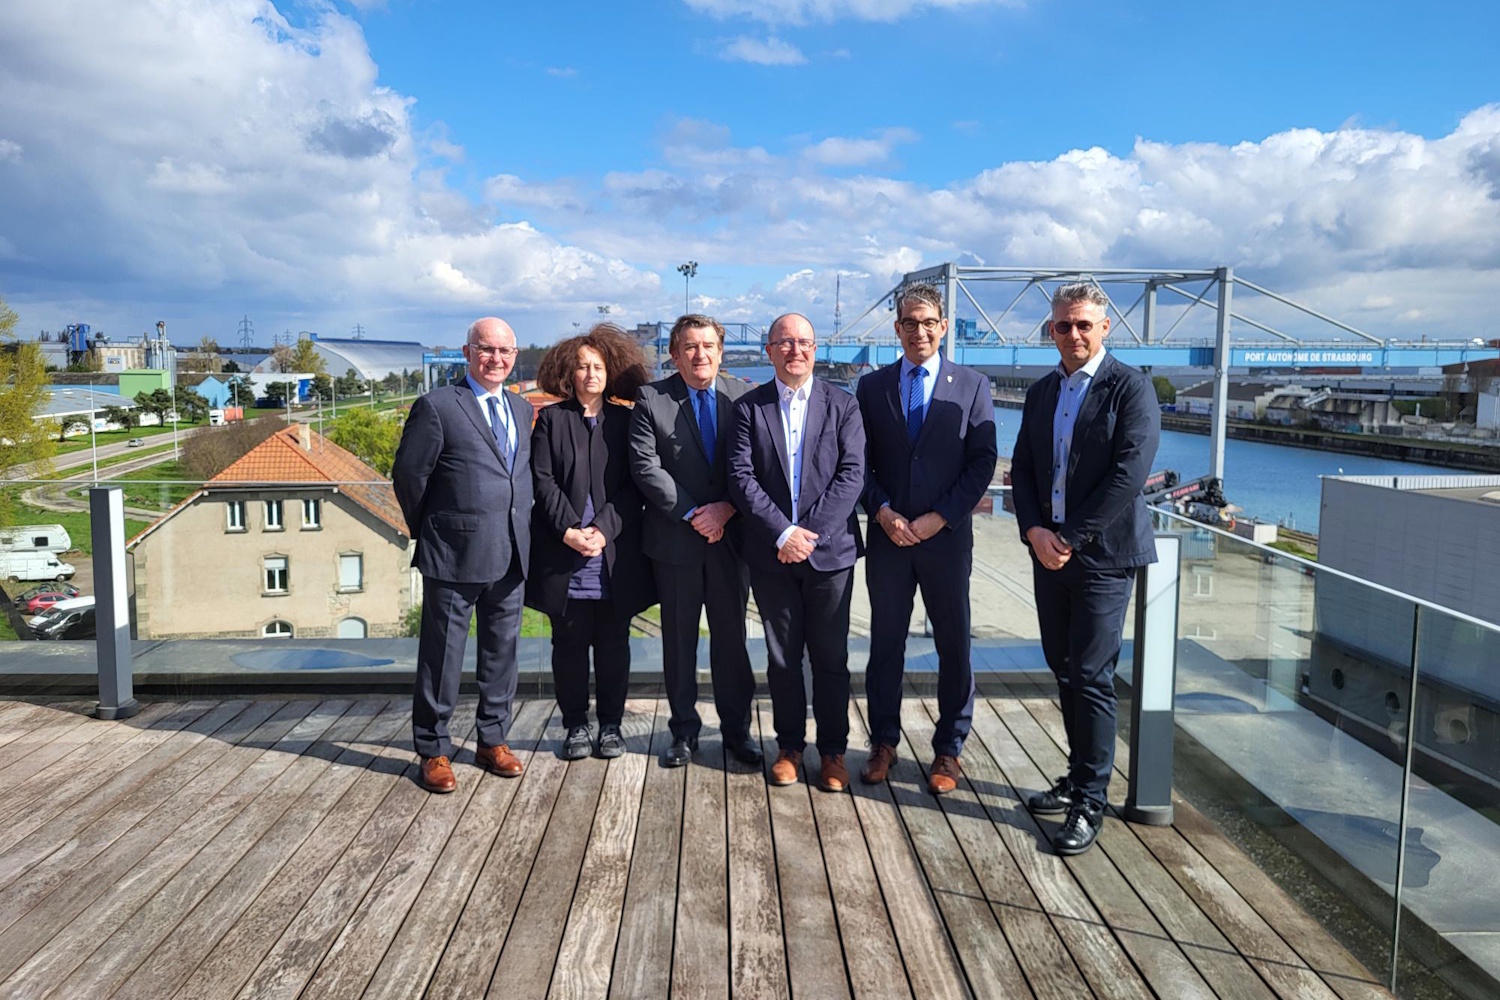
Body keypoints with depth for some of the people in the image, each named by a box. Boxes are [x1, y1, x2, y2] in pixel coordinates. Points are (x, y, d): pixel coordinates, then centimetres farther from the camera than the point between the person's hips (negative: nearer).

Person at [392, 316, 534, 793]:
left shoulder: (522, 409, 12)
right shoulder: (437, 406, -7)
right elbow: (408, 475, -6)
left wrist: (520, 531, 10)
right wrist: (430, 533, 1)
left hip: (510, 556, 6)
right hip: (455, 555, -6)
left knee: (502, 651, 15)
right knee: (442, 654, 5)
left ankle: (492, 740, 29)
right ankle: (433, 751, 18)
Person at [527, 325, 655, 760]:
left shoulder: (625, 421, 7)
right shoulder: (552, 419, 7)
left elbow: (634, 484, -1)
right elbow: (543, 480, -1)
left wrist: (605, 529, -13)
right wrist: (568, 529, -13)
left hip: (615, 556, 0)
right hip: (563, 554, 0)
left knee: (613, 644, 8)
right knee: (569, 645, 6)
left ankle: (611, 724, 20)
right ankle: (576, 725, 19)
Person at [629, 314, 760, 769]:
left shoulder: (743, 396, 3)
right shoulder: (651, 400, -2)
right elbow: (646, 467, -9)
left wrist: (726, 508, -14)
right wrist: (692, 515, -14)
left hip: (731, 537, 1)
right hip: (675, 539, -1)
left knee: (732, 637, 9)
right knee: (678, 640, 10)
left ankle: (736, 728, 22)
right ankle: (684, 729, 23)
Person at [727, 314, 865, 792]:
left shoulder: (843, 404, 2)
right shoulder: (749, 407, 3)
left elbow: (852, 474, -6)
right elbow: (741, 478, -5)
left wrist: (810, 532, -15)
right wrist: (783, 533, -16)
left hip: (829, 550, 0)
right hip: (772, 553, 1)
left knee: (831, 657, 7)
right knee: (782, 657, 11)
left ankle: (833, 750, 21)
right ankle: (789, 746, 26)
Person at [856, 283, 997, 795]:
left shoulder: (972, 385, 2)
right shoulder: (871, 386, 6)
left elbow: (983, 462, -3)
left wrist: (940, 518, -11)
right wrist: (882, 512, -9)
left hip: (947, 537, -1)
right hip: (888, 536, 1)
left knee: (953, 646, 6)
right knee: (886, 643, 9)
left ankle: (948, 750, 20)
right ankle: (883, 743, 23)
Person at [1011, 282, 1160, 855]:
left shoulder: (1130, 388, -7)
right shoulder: (1040, 393, 13)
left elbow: (1129, 475, -15)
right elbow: (1022, 469, 12)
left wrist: (1071, 538, -15)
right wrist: (1034, 531, -5)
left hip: (1102, 555, -6)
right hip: (1049, 551, 6)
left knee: (1091, 677, -4)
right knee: (1064, 671, 13)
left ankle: (1090, 802, 7)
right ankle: (1078, 778, 28)